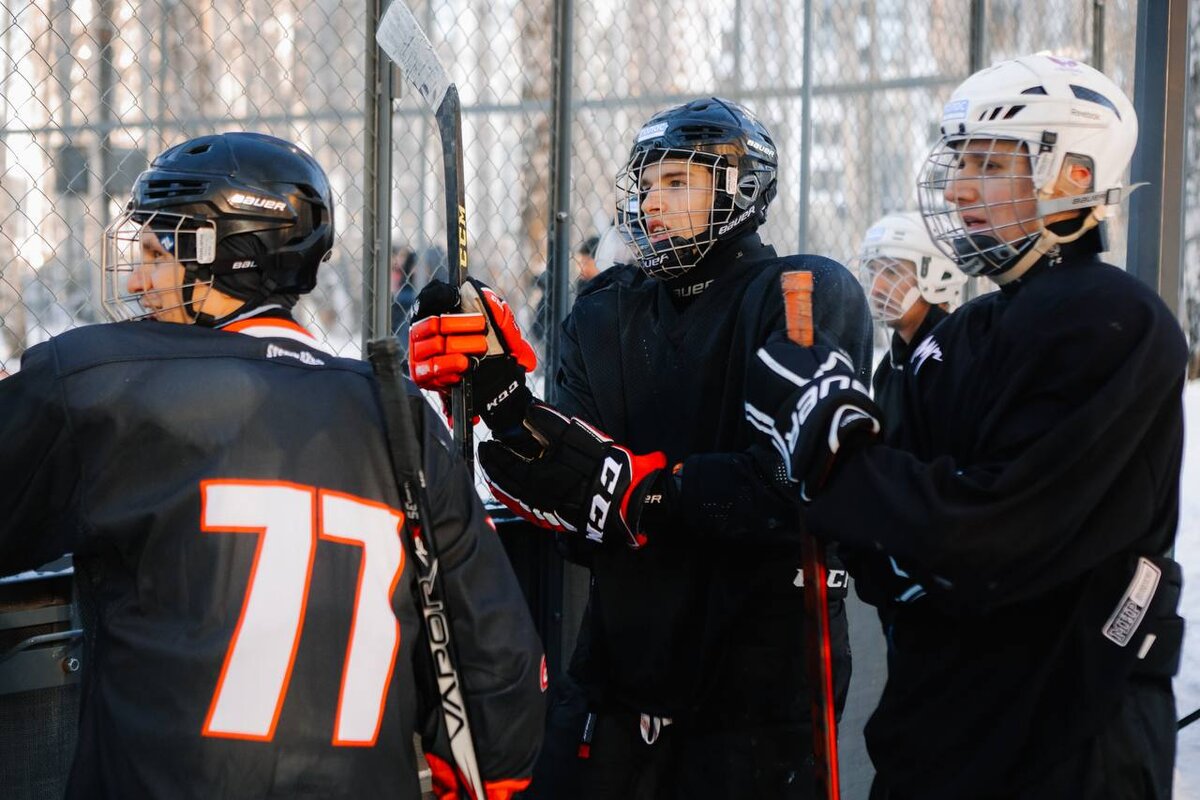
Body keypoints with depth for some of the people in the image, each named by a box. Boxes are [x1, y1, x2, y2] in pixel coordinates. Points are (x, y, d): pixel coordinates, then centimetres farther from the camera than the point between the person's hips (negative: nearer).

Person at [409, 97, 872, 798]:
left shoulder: (813, 298, -7)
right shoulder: (608, 314, 8)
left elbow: (787, 485, -20)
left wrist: (640, 487, -25)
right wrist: (501, 395, -19)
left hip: (760, 681, -5)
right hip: (622, 657, 5)